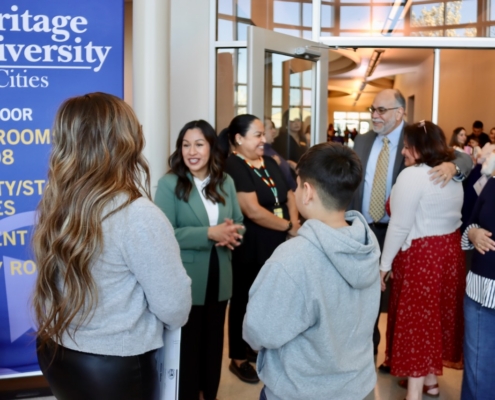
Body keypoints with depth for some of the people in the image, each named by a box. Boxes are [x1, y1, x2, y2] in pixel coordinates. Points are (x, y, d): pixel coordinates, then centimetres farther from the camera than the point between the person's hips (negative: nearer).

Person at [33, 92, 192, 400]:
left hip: (54, 353, 6)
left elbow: (61, 282, 5)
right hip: (115, 367, -6)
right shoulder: (138, 216, -26)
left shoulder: (54, 205, -6)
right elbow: (174, 308, -20)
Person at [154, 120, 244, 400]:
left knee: (214, 340, 19)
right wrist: (209, 233, -26)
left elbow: (239, 223, 8)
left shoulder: (226, 182, 4)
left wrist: (232, 234, -16)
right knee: (188, 343, 10)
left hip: (219, 278, 5)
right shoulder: (169, 184, -11)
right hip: (186, 281, -5)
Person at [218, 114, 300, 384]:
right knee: (244, 301, 8)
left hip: (277, 246, 7)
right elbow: (253, 211, -22)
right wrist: (289, 227, -12)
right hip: (249, 249, -7)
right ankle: (238, 359, 24)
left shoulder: (269, 163, 10)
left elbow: (289, 195, 12)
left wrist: (295, 223, -8)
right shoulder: (233, 166, -15)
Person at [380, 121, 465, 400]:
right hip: (450, 251, 8)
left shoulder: (412, 175, -17)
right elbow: (448, 216, 12)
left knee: (415, 318, 2)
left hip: (420, 255, -8)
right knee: (436, 314, 18)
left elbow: (400, 226, -17)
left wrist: (384, 264, -11)